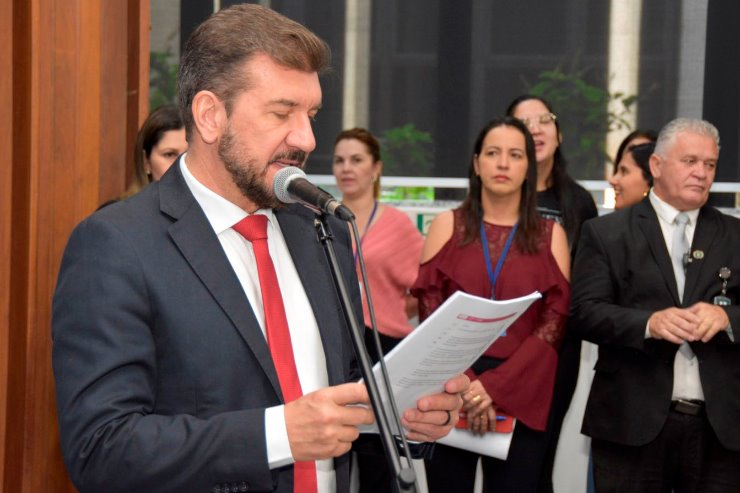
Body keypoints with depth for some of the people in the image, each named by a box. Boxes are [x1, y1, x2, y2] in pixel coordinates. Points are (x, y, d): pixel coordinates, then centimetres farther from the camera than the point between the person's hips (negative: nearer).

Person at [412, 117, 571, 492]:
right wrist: (463, 384, -14)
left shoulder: (550, 235, 7)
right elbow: (430, 311, 0)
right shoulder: (447, 226, 7)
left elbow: (555, 320, -2)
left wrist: (495, 385, -14)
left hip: (521, 396, 0)